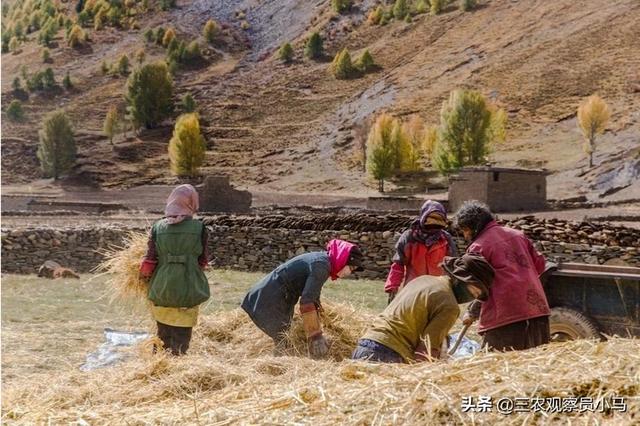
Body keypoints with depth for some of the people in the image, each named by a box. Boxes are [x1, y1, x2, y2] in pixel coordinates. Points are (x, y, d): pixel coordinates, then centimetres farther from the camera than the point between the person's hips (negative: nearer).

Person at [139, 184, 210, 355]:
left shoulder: (158, 227, -2)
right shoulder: (198, 228, -6)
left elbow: (148, 264, -2)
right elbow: (202, 261, 2)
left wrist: (143, 274, 19)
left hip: (161, 291, 2)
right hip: (188, 292, -2)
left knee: (163, 336, 18)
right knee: (181, 340, 7)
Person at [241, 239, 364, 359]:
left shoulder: (321, 260, 9)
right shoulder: (321, 265, -21)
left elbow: (312, 296, 20)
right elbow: (307, 302, -28)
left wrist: (317, 331, 25)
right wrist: (315, 335, -27)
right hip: (270, 303, -10)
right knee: (283, 342, -6)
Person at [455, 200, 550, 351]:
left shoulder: (478, 247, -4)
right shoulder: (517, 234, 15)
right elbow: (539, 264, 17)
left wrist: (472, 313, 7)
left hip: (505, 316, -6)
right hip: (537, 310, 7)